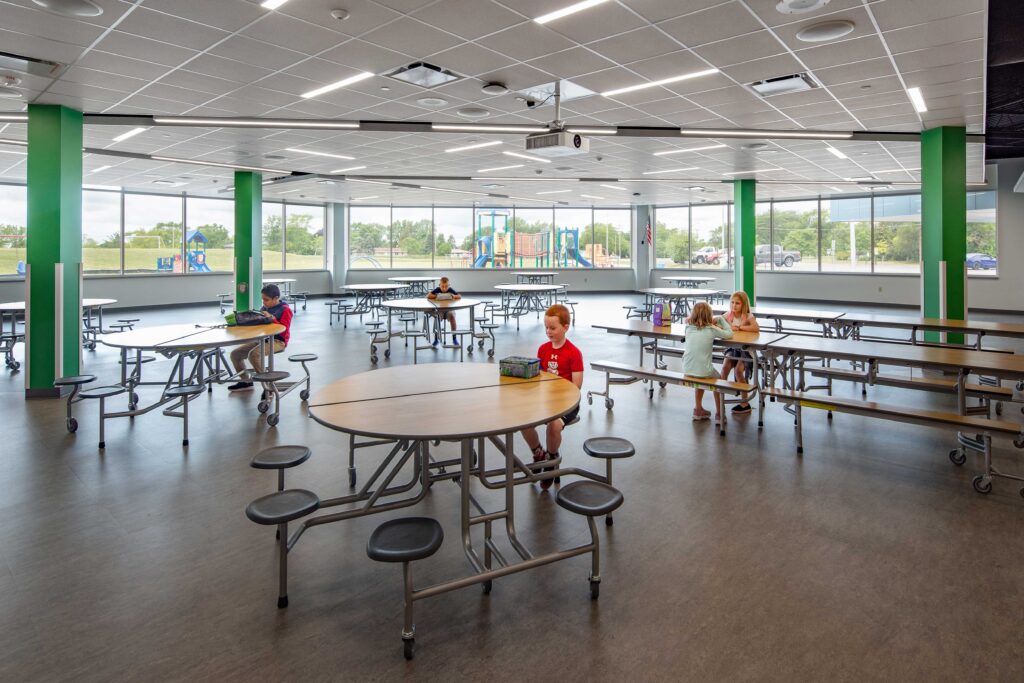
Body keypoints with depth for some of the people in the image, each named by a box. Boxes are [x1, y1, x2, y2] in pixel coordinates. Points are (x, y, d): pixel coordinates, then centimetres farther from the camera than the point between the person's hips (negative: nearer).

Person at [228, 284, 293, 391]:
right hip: (262, 339, 9)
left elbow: (284, 330, -15)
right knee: (235, 354, 2)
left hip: (277, 341, -9)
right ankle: (245, 382, 15)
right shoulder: (264, 308, 16)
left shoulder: (285, 310, -7)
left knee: (253, 354, -32)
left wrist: (272, 318, -22)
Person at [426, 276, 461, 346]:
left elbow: (460, 296, -6)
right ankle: (436, 338, -15)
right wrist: (436, 296, -21)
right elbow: (428, 296, -10)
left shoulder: (450, 290, -4)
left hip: (449, 309, 0)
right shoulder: (437, 290, -6)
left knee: (452, 316, -29)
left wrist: (454, 296, -24)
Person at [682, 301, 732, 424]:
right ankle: (719, 415, 32)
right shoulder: (712, 329, -8)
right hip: (703, 370, -4)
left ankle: (698, 410, 43)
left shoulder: (689, 327, 3)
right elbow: (729, 334, 8)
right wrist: (720, 318, 16)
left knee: (701, 378, 37)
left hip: (687, 370, 4)